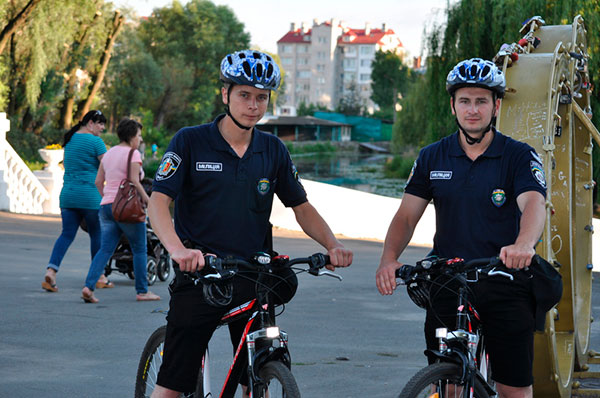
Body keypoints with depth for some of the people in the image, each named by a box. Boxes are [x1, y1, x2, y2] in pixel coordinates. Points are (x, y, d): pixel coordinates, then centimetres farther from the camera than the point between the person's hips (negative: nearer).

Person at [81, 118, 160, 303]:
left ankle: (88, 286, -13)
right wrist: (148, 201, -9)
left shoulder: (109, 153, 15)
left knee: (105, 249, 3)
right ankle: (142, 291, 10)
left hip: (106, 205, 7)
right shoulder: (133, 154, -8)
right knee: (139, 249, 5)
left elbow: (98, 181, 15)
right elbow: (134, 182, -17)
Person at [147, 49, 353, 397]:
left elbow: (302, 208, 12)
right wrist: (178, 248, -31)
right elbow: (158, 202, -12)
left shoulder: (273, 151, 8)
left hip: (252, 279, 4)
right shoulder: (190, 142, -4)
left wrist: (332, 243, -8)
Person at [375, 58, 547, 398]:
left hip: (505, 290, -2)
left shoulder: (520, 156, -3)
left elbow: (534, 204, -21)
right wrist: (389, 259, -16)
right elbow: (407, 216, 4)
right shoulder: (432, 158, 8)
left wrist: (523, 244, -43)